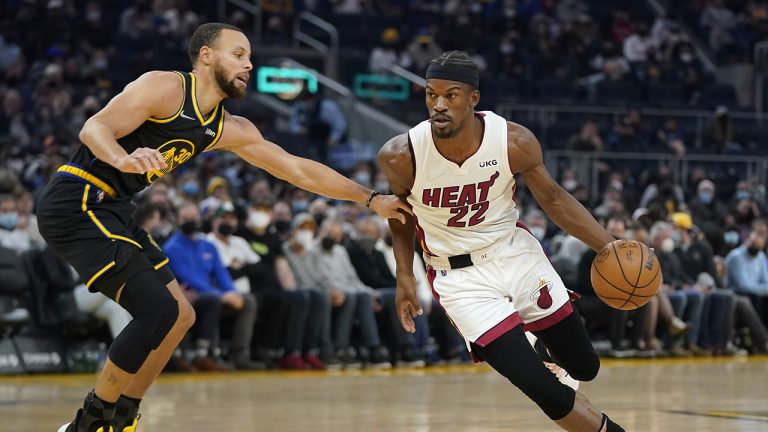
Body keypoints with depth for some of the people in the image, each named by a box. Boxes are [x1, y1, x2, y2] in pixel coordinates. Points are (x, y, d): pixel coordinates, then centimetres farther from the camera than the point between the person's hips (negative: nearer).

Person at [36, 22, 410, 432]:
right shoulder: (164, 87, -11)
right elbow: (94, 128, -22)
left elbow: (297, 168, 16)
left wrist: (370, 198, 14)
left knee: (179, 317, 10)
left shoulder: (229, 130, 12)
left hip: (111, 210, 10)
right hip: (77, 202, -10)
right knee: (159, 310, -18)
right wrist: (124, 159, -43)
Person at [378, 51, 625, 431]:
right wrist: (405, 277, -2)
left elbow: (552, 198, -3)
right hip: (460, 276, -2)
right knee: (542, 390, -14)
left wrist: (611, 248, -11)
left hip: (516, 253, 3)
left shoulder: (514, 142, -19)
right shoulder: (401, 156, -21)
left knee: (583, 367, 12)